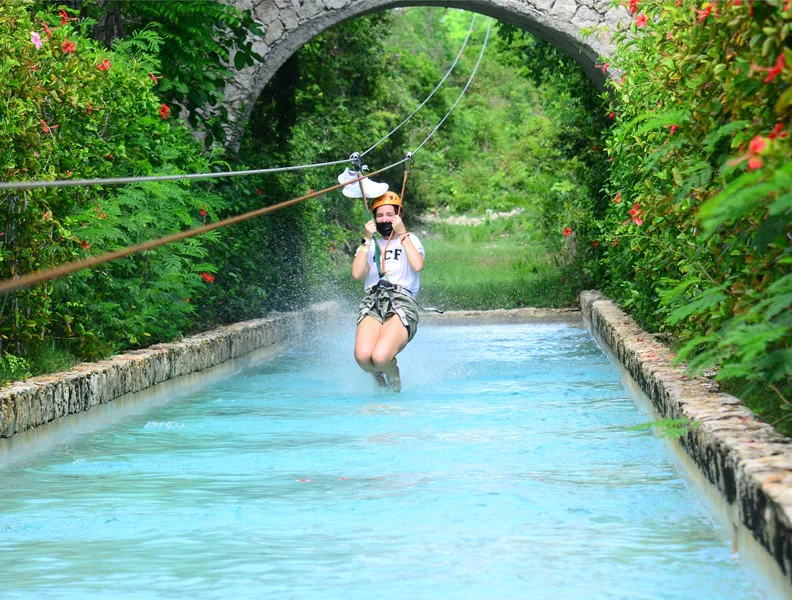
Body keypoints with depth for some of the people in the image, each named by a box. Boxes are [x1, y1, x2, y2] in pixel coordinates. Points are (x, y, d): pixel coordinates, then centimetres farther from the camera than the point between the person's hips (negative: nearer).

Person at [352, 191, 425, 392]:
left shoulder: (410, 240, 18)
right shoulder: (370, 245, 24)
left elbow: (418, 265, -5)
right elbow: (357, 274, 6)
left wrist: (402, 233, -2)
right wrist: (367, 239, 4)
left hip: (402, 302, -2)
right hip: (372, 302, 2)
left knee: (380, 357, -29)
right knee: (363, 357, -28)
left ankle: (394, 380, 7)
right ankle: (380, 377, 8)